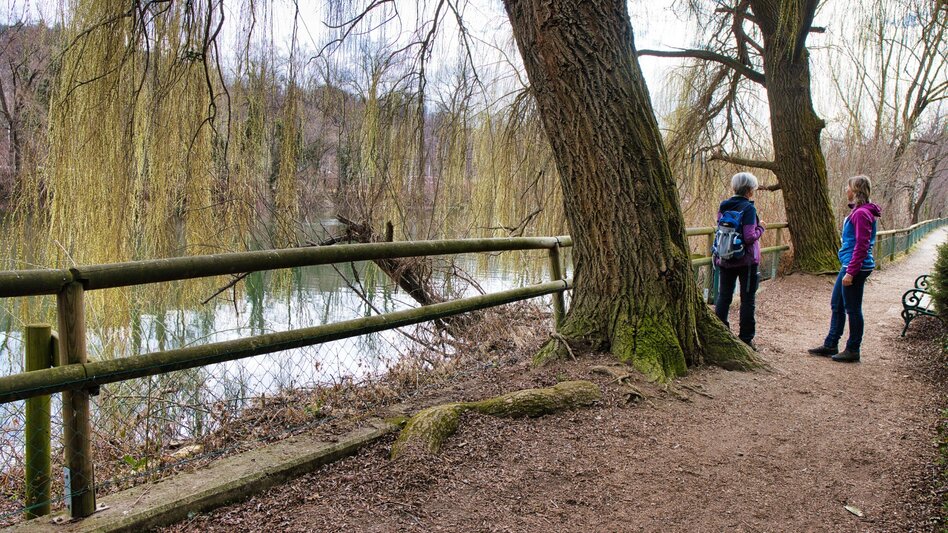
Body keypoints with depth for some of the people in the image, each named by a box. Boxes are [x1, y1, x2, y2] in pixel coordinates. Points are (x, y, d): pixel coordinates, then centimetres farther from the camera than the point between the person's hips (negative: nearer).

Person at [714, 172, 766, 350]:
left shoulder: (723, 206, 3)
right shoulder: (748, 208, -16)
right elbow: (749, 237, -20)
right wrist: (761, 228, -4)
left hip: (724, 260, 5)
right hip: (746, 260, -5)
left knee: (723, 297, 12)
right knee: (747, 299, 7)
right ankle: (746, 339, 11)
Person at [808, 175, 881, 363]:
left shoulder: (861, 214, -19)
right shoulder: (857, 211, 12)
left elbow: (862, 246, -22)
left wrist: (851, 272, -23)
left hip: (856, 268, -10)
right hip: (849, 266, 10)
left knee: (852, 309, 1)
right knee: (837, 305, 16)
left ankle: (853, 350, 12)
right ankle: (830, 345, 26)